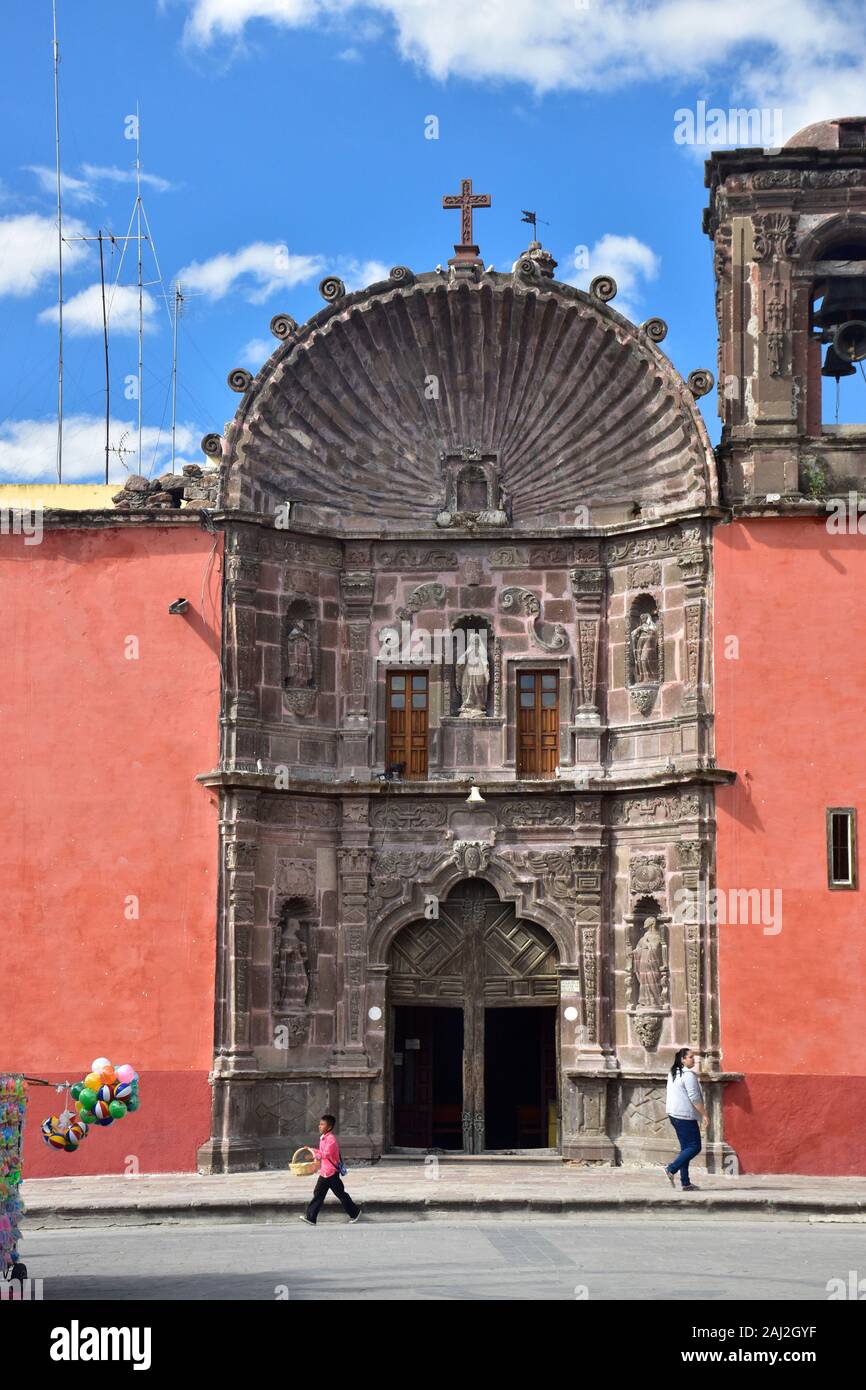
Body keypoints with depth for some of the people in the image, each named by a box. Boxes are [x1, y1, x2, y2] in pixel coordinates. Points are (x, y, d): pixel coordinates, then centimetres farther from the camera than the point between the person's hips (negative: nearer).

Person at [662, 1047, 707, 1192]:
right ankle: (671, 1170, -11)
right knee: (694, 1147, -4)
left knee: (685, 1147, 11)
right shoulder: (688, 1075, -15)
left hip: (673, 1114, 10)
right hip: (685, 1115, -10)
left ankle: (686, 1183, 9)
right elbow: (694, 1098, -18)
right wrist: (704, 1114, -12)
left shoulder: (673, 1074, 14)